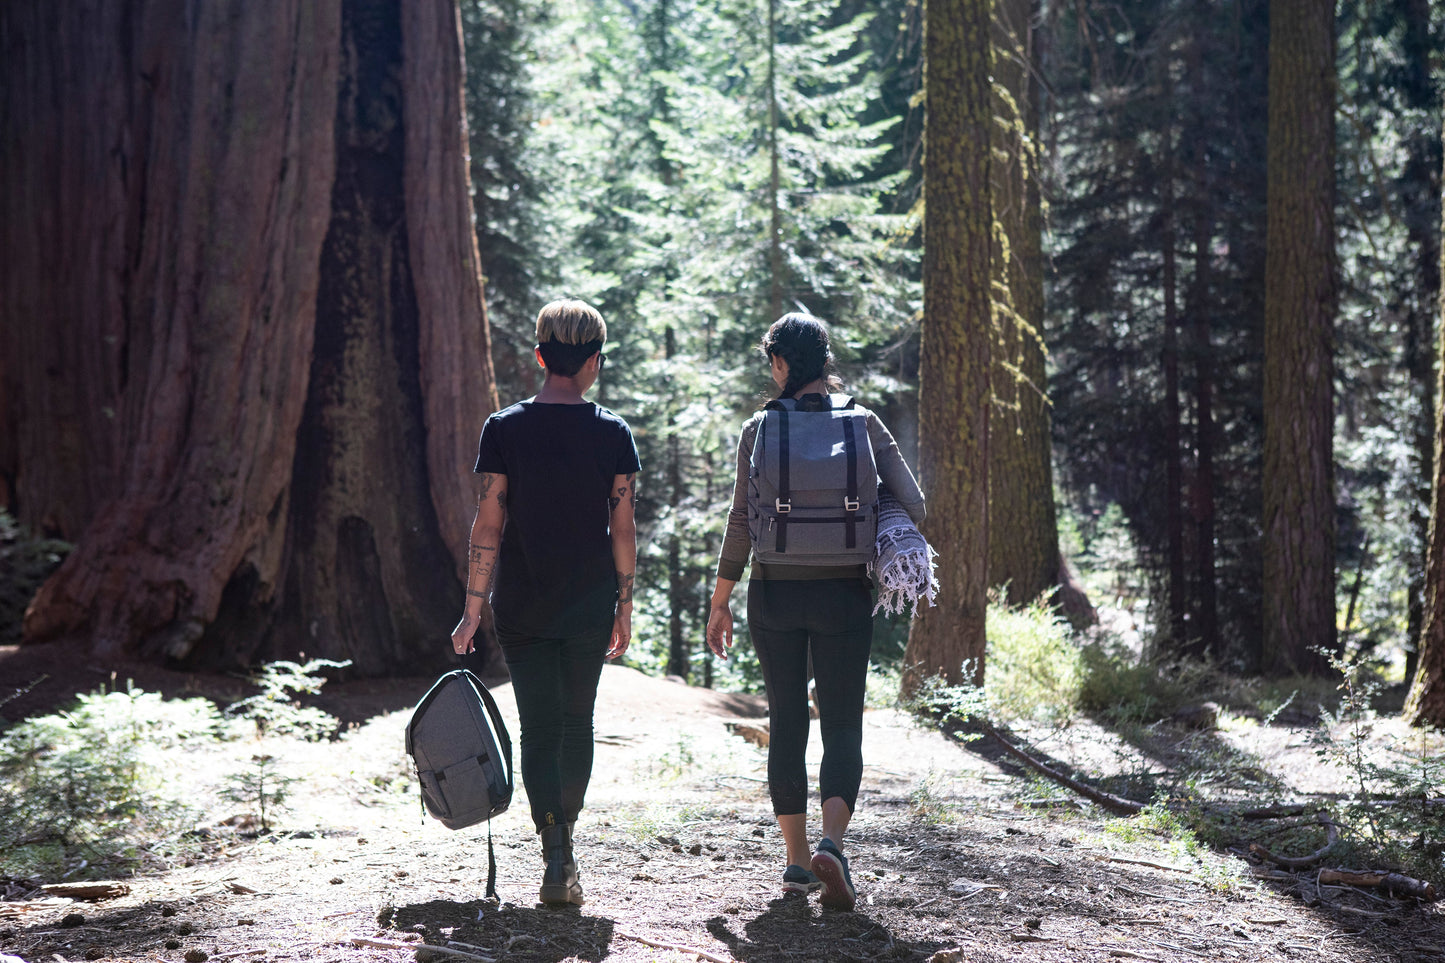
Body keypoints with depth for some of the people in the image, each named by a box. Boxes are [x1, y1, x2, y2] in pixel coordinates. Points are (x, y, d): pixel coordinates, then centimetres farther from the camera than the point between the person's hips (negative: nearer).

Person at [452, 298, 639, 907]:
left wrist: (474, 607, -1)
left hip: (522, 604, -1)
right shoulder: (613, 434, -4)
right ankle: (564, 849, 26)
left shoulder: (504, 429, -5)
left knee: (539, 728, 3)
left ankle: (555, 857, -10)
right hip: (590, 604, 1)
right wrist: (625, 606, 8)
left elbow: (488, 525, -7)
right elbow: (623, 528, -2)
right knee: (577, 723, 16)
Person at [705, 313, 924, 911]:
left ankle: (797, 861, 15)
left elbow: (741, 523, -3)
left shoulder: (760, 429, -3)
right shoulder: (862, 423, -1)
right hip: (843, 594, 0)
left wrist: (720, 602, 5)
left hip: (774, 593, 1)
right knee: (842, 726, 6)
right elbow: (912, 507, -6)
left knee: (786, 724, 13)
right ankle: (831, 844, -17)